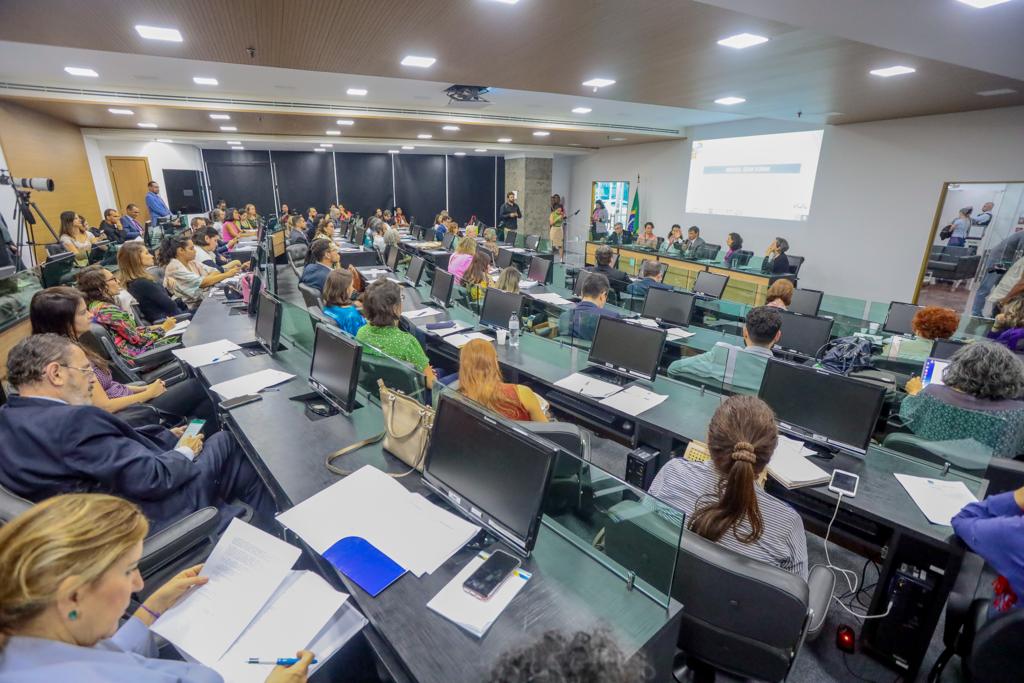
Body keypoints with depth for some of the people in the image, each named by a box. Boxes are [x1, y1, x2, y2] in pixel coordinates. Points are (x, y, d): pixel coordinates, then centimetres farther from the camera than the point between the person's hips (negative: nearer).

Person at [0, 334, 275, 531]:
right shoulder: (74, 420, -28)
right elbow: (154, 478, -26)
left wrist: (168, 437, 7)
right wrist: (183, 452, -7)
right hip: (151, 517, -9)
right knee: (229, 443, 6)